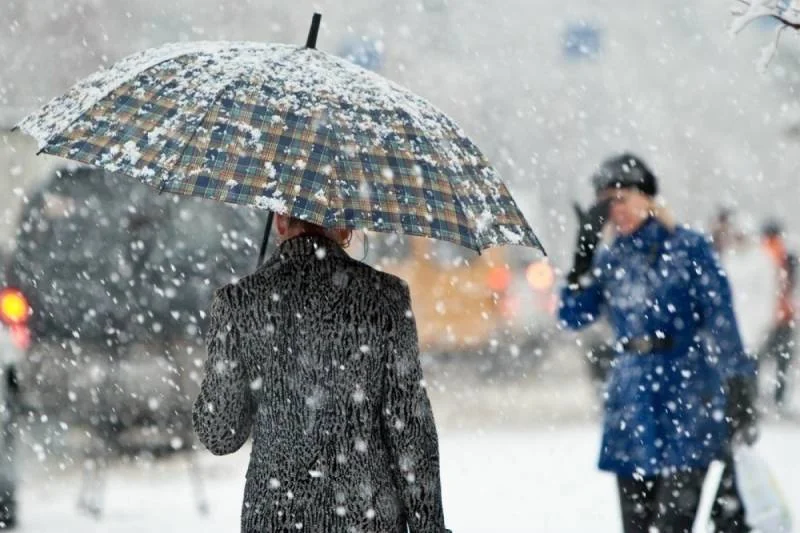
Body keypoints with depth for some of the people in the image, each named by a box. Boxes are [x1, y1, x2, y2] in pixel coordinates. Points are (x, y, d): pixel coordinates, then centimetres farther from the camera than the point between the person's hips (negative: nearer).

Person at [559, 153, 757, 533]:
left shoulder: (688, 248, -2)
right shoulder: (609, 258, 10)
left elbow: (721, 322, -4)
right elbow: (572, 316, 2)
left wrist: (739, 388, -11)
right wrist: (585, 249, -4)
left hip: (688, 400, -5)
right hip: (632, 405, 5)